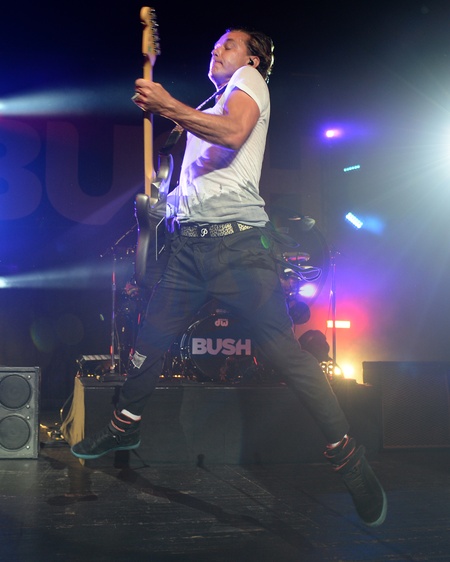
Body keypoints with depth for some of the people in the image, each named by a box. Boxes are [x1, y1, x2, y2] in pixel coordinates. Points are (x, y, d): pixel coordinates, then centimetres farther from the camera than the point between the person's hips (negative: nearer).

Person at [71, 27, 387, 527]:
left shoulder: (250, 80, 7)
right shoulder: (205, 109, 30)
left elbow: (233, 132, -15)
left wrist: (168, 104, -12)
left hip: (238, 238, -7)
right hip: (189, 242, 7)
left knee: (283, 349, -11)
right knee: (150, 337, 9)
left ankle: (347, 457, -4)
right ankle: (124, 427, 29)